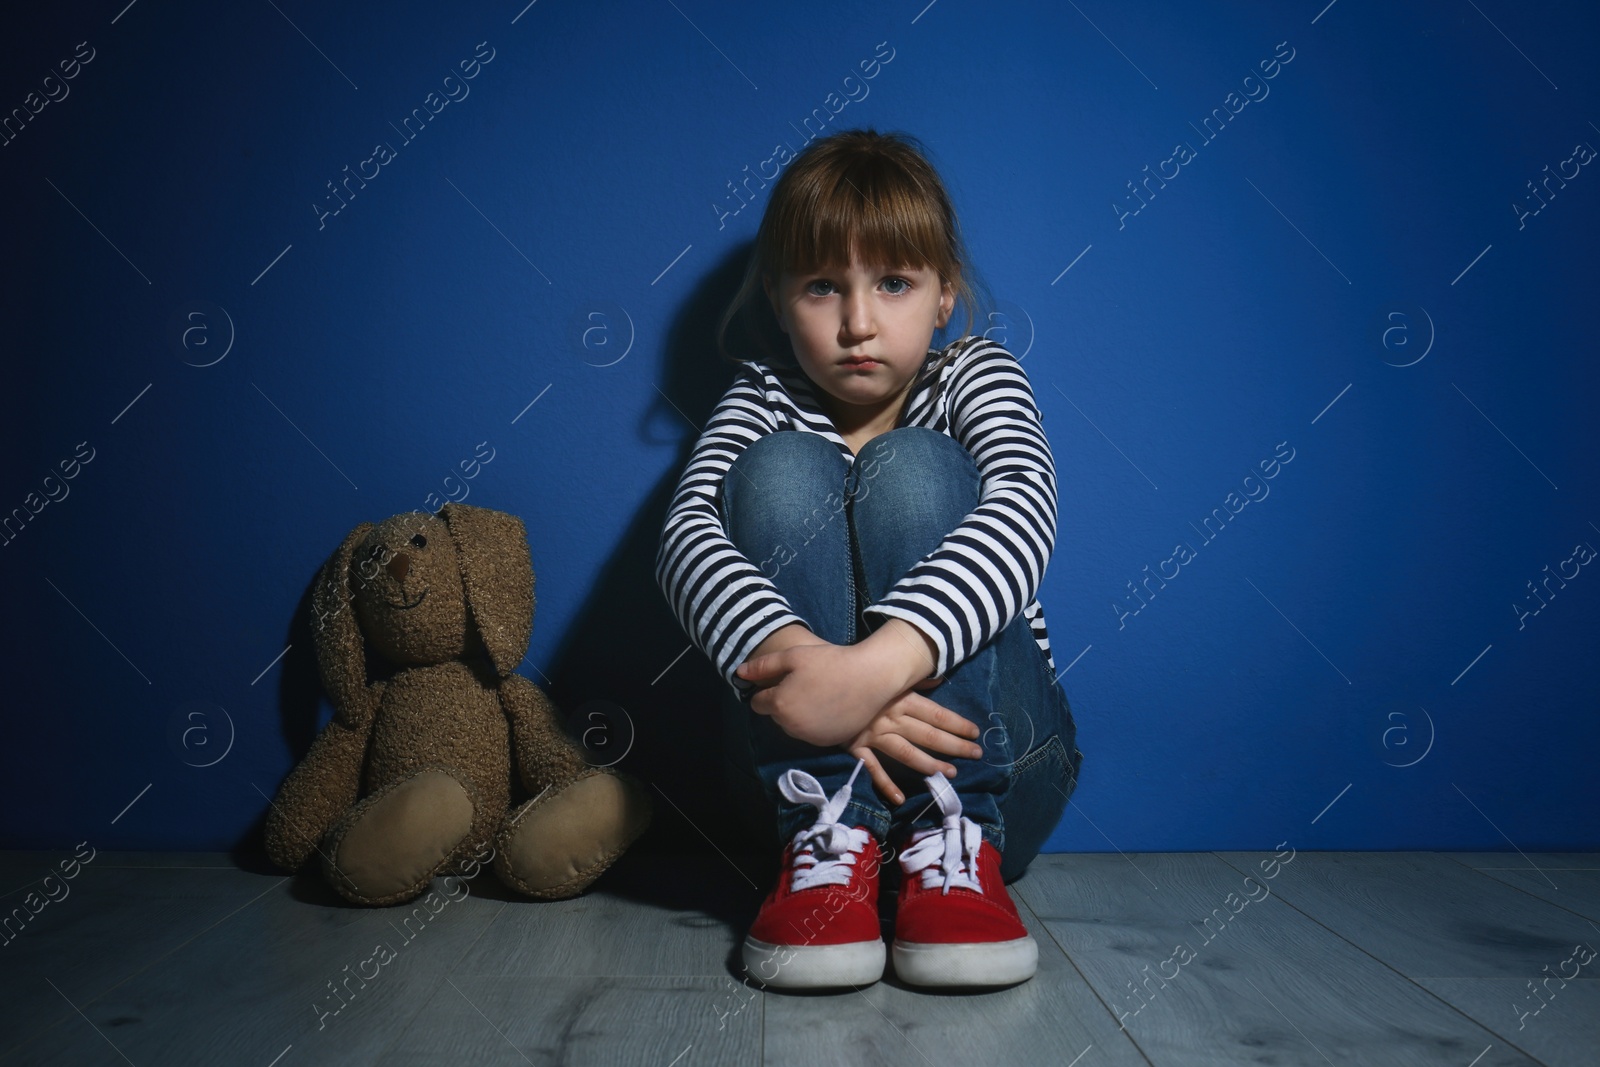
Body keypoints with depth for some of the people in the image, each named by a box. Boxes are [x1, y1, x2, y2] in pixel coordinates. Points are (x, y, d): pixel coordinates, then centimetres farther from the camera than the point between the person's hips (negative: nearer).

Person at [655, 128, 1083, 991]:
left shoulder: (972, 377, 0)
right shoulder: (765, 401, 4)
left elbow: (1022, 508, -24)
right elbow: (688, 533, -18)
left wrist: (882, 660, -43)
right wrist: (799, 659, -40)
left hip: (993, 763, -1)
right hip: (808, 753, 1)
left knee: (910, 464, -21)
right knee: (783, 469, -19)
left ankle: (951, 839, -25)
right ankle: (830, 837, -26)